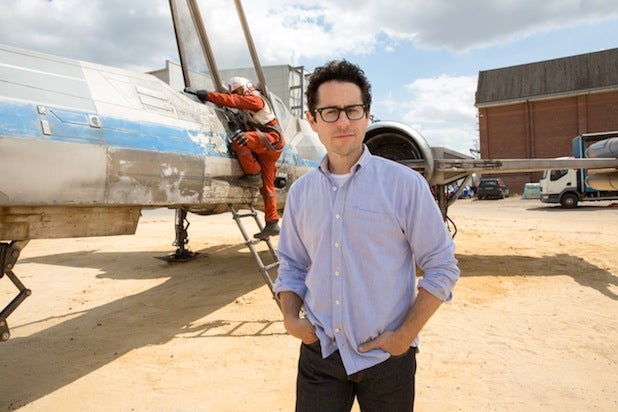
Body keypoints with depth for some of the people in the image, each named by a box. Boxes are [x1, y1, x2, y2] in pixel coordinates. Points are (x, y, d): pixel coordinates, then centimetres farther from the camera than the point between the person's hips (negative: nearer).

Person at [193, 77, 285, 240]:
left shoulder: (254, 99, -6)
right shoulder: (249, 102, 24)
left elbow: (232, 101, -15)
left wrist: (208, 95, -13)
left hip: (272, 139, -10)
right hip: (265, 147, 10)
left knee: (239, 139, -30)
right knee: (266, 186, 5)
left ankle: (254, 176, -18)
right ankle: (272, 224, 6)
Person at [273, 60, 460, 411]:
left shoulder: (404, 184, -10)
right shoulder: (300, 192, 1)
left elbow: (442, 268, -6)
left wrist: (406, 333, -10)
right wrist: (290, 316, -4)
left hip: (386, 356, -2)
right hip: (319, 353, 3)